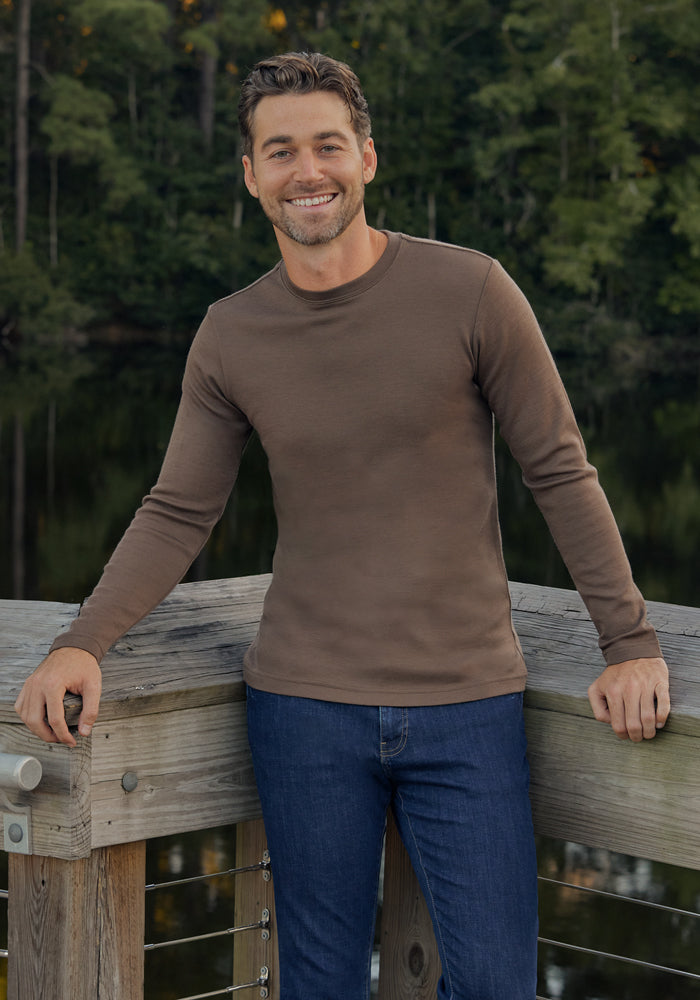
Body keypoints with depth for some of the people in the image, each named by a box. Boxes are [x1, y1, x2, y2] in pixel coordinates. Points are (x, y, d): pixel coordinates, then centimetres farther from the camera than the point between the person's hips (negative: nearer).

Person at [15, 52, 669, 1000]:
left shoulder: (470, 292, -5)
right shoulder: (230, 337, 3)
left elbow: (560, 474, 0)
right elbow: (176, 516, 6)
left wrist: (631, 642, -3)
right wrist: (81, 644, -8)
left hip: (469, 706, -1)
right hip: (306, 708, 2)